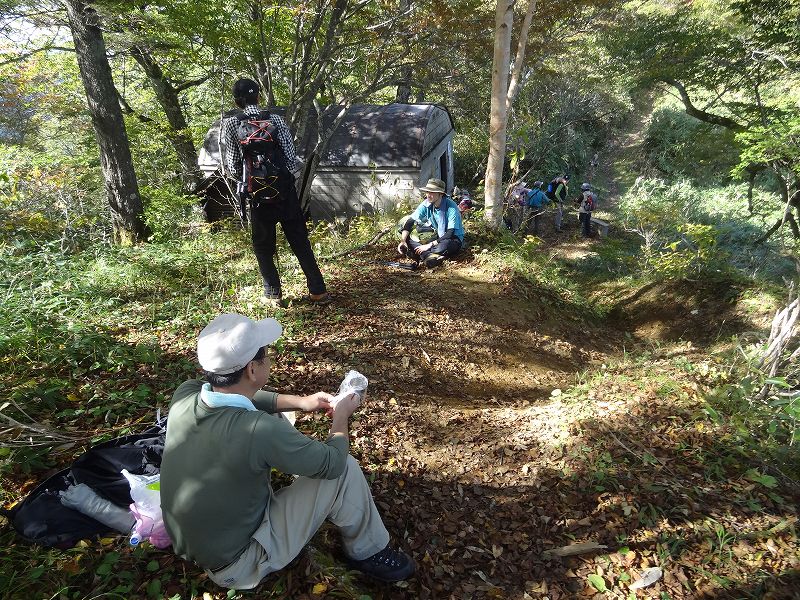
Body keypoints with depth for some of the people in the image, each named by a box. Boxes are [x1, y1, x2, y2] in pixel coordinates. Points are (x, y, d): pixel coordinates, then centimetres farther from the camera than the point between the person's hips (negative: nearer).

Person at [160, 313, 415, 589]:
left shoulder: (184, 394, -17)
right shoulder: (259, 431, -36)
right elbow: (332, 463, -20)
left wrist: (301, 401, 2)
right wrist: (341, 416, -2)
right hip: (236, 566, -6)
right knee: (345, 470, -9)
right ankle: (367, 552, 17)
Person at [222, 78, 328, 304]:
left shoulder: (231, 125, 0)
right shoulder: (276, 120, -1)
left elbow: (232, 165, 1)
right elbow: (292, 159, -3)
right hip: (285, 190, 1)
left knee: (263, 246, 15)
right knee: (300, 242, 8)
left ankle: (273, 292, 18)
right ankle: (318, 291, 9)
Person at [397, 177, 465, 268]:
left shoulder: (451, 207, -22)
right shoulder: (426, 204, -8)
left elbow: (450, 234, -27)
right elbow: (410, 221, -10)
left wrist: (430, 245, -33)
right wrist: (403, 241, -25)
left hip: (453, 239, -5)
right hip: (436, 237, 6)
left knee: (446, 244, -42)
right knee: (408, 238, -15)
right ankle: (429, 256, -39)